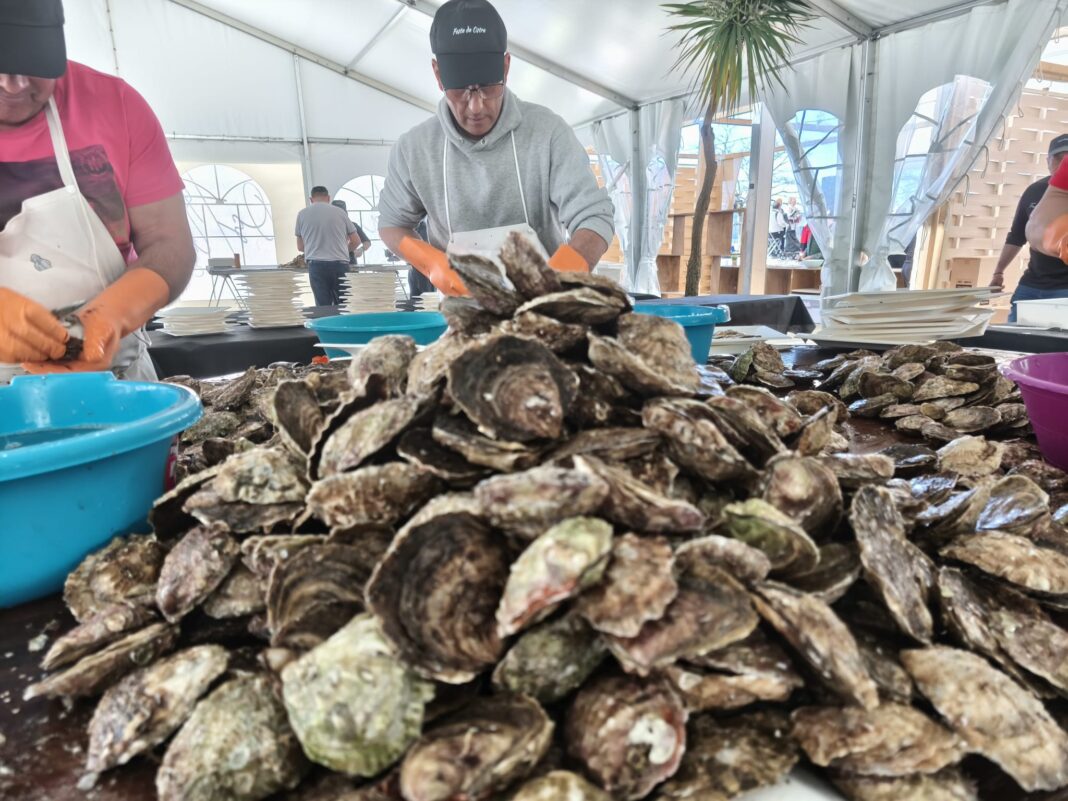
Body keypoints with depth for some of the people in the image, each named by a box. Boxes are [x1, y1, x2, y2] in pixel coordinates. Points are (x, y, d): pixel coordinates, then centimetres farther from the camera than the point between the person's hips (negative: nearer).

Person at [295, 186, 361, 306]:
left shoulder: (302, 214, 9)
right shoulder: (339, 212, 9)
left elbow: (300, 247, 16)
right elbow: (356, 241, 14)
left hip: (316, 264, 0)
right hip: (340, 263, 0)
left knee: (323, 306, 0)